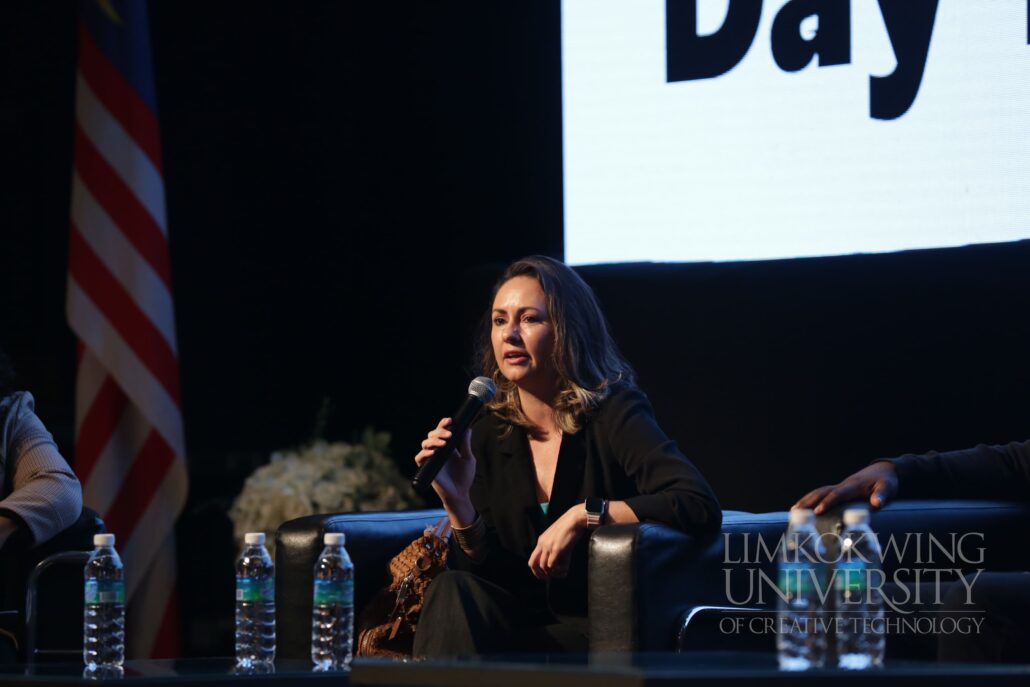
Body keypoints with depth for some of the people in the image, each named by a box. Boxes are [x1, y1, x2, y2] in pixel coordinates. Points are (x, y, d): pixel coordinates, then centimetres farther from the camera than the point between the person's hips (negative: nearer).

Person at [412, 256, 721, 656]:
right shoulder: (488, 433, 6)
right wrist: (458, 503, -14)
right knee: (452, 590, -26)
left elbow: (701, 508, -22)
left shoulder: (612, 413, -7)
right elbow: (485, 573, 4)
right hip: (522, 619, 5)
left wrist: (584, 515, -25)